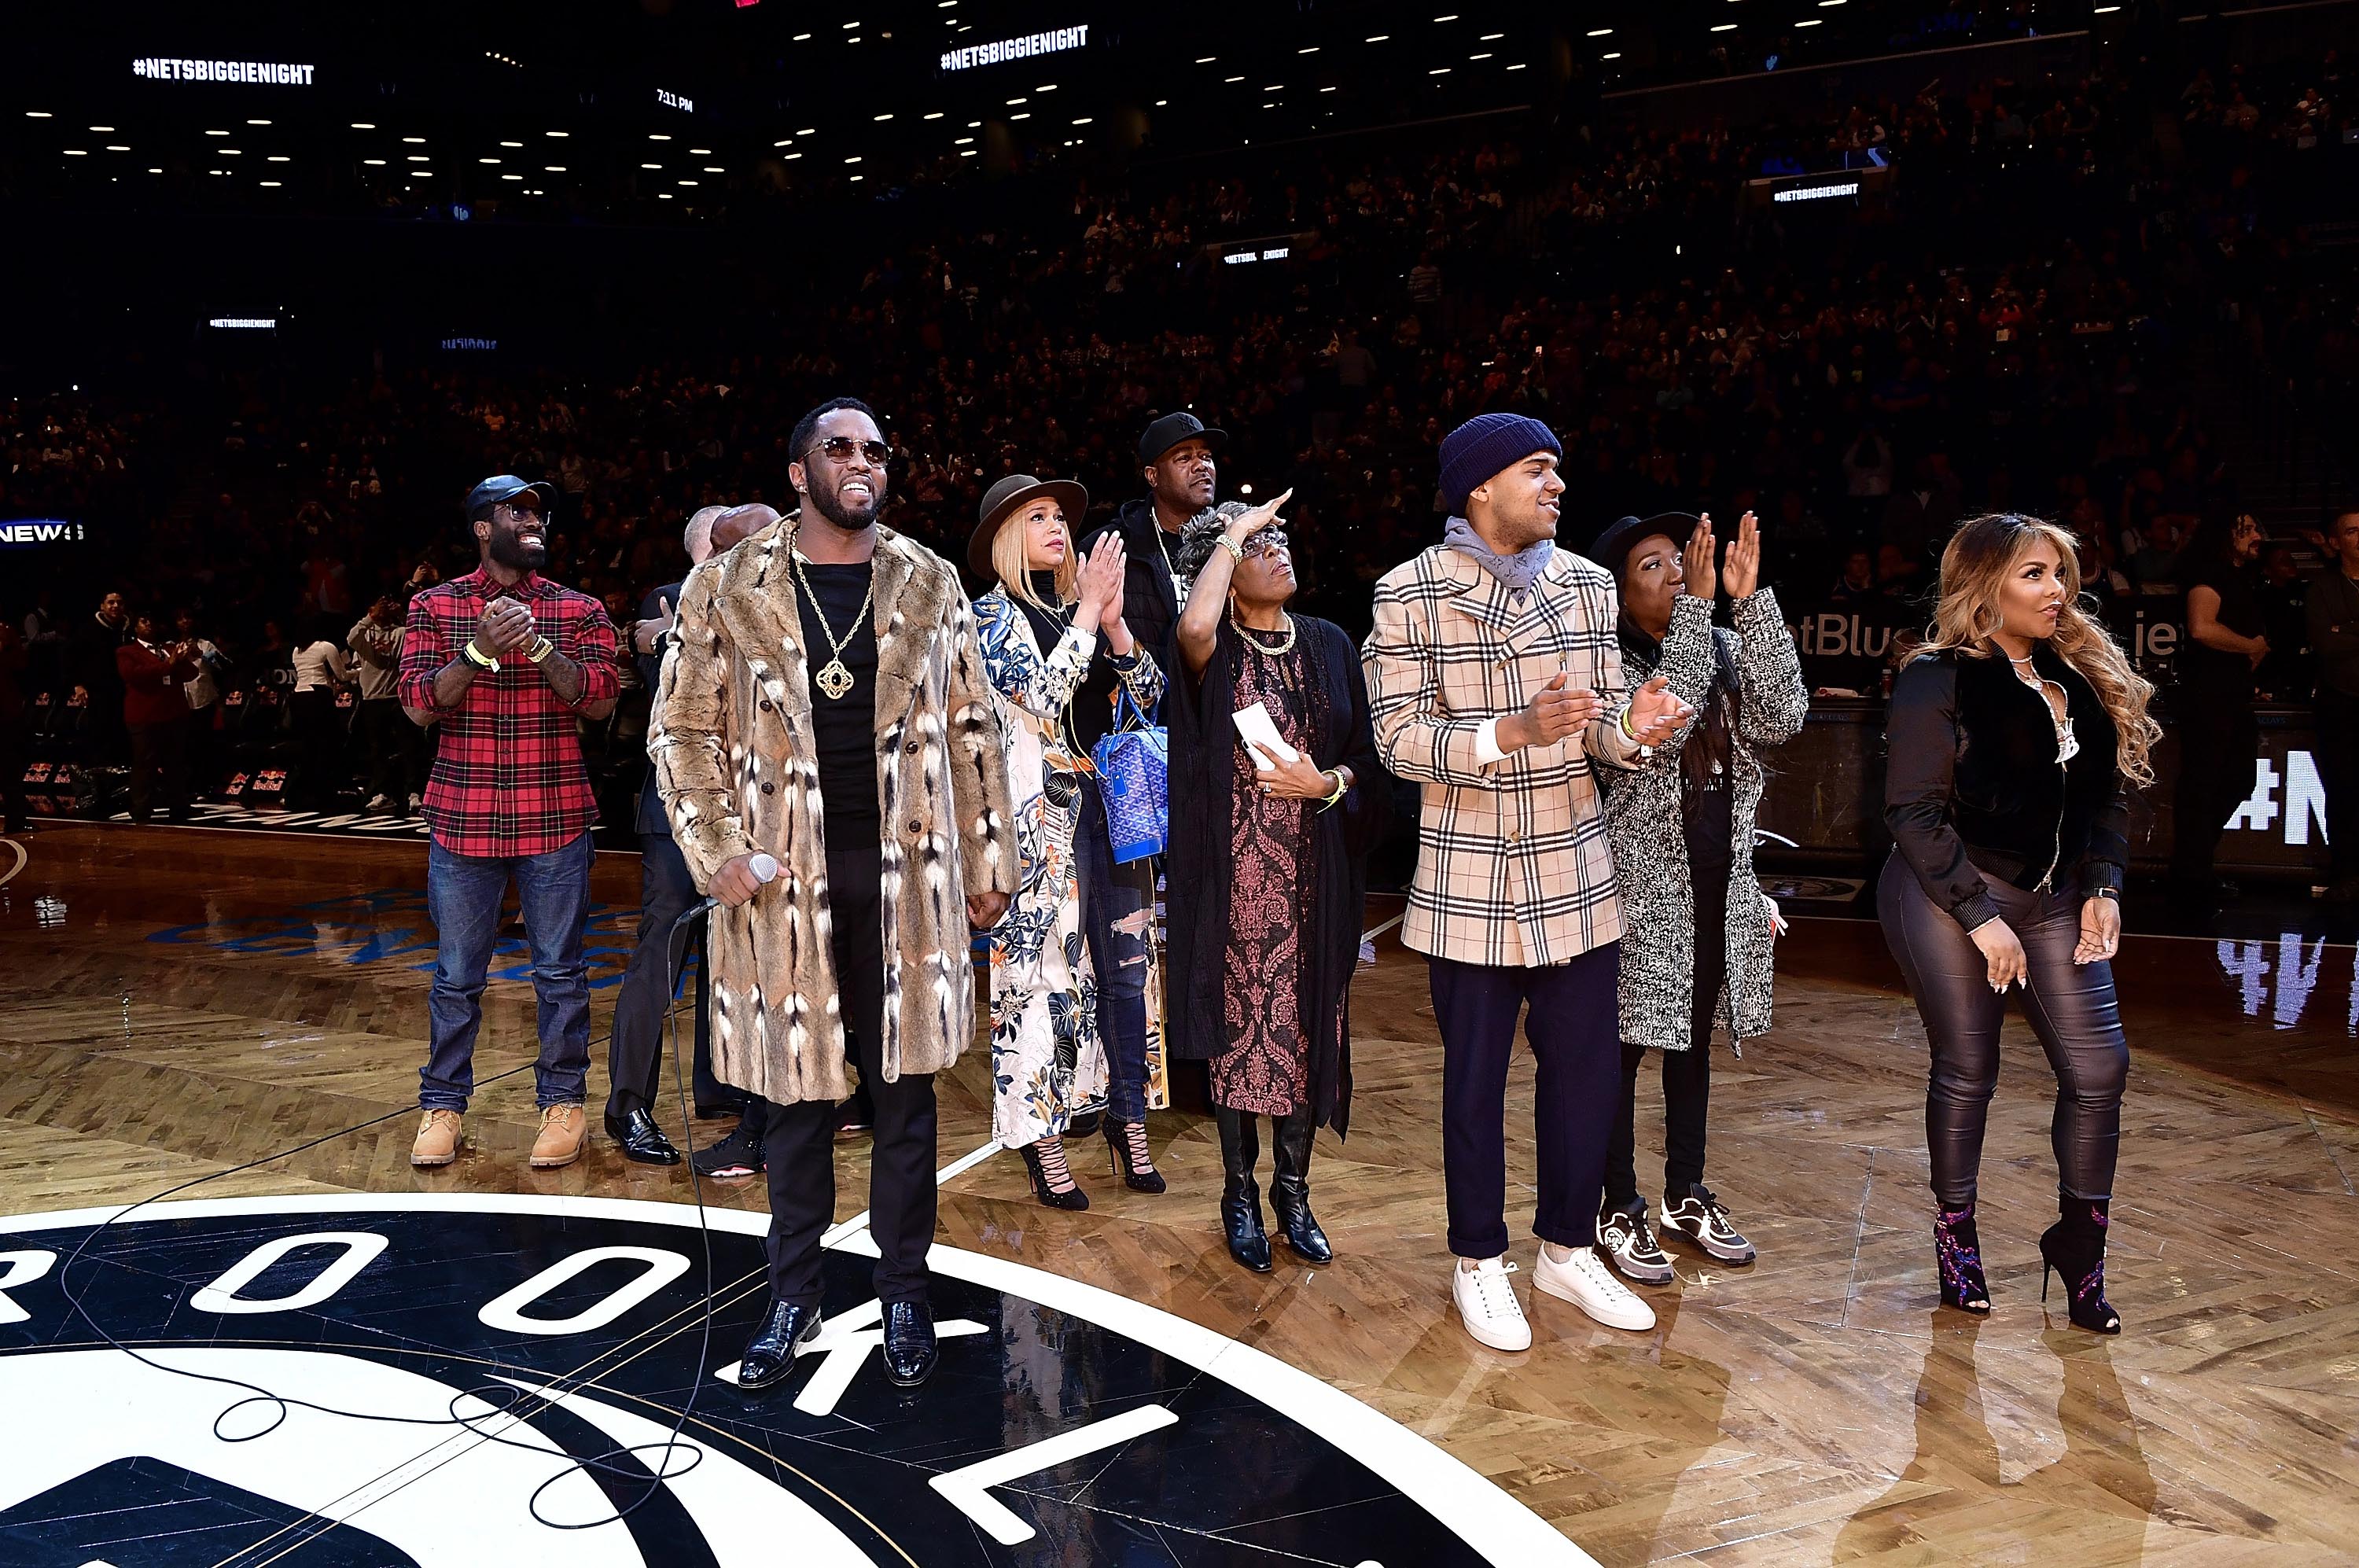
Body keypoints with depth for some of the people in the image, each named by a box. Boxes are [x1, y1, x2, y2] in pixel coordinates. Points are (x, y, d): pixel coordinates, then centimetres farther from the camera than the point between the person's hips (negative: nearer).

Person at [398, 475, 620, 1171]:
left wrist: (540, 648, -19)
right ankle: (442, 1104, 21)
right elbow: (419, 705, -3)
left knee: (560, 970, 6)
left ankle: (562, 1101, 18)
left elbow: (601, 701, -5)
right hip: (463, 819, 0)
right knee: (456, 973, 8)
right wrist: (479, 651, -18)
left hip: (555, 819, 0)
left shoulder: (578, 610, 5)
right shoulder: (435, 606, 5)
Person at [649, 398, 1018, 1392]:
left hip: (904, 871, 1)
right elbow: (681, 730, 3)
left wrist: (988, 863, 5)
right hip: (783, 874, -1)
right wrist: (716, 852, -7)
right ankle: (793, 1296, 23)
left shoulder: (930, 584, 5)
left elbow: (971, 730, 7)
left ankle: (903, 1292, 22)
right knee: (794, 1090, 8)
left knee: (904, 1087, 8)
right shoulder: (727, 587, 1)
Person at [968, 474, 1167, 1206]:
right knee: (1038, 970, -4)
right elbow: (1043, 694, -16)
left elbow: (1150, 696, 8)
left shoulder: (1078, 608, 14)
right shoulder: (995, 613, 0)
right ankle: (1042, 1144, 4)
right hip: (1040, 815, -6)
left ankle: (1127, 1122, 18)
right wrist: (1089, 612, -12)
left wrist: (1114, 622, -6)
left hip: (1108, 807, 6)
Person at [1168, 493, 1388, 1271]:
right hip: (1234, 872, -3)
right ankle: (1239, 1193, 18)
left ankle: (1293, 1190, 22)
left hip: (1313, 874, 3)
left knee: (1305, 1024, 7)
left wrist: (1325, 784, -12)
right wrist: (1233, 534, -16)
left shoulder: (1329, 644, 9)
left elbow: (1367, 759, 10)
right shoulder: (1216, 650, -2)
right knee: (1237, 1024, 3)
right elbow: (1192, 628, -29)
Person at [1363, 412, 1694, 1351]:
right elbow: (1398, 739, -12)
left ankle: (1568, 1249, 31)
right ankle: (1479, 1262, 27)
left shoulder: (1587, 584, 5)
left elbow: (1601, 731, 7)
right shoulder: (1410, 593, -8)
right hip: (1469, 884, -4)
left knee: (1586, 1068, 10)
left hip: (1576, 878, 4)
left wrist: (1629, 728, -16)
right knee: (1476, 1079, 8)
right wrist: (1512, 733, -26)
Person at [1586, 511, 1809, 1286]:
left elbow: (1781, 718, -10)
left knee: (1693, 1040, 17)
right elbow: (1660, 727, -28)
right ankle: (1620, 1210, 16)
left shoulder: (1725, 648, 6)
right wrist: (1696, 606, -28)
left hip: (1719, 879, 6)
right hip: (1643, 881, -6)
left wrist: (1750, 600, -14)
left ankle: (1687, 1195, 31)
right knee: (1625, 1046, 3)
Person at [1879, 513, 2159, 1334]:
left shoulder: (2080, 677, 8)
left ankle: (2079, 1240, 19)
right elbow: (1913, 811, -15)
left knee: (2099, 1066, 1)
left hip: (2054, 897, 6)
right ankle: (1955, 1231, 23)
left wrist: (2103, 885, -1)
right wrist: (1981, 916, -16)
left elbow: (2106, 794, 13)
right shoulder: (1940, 679, -11)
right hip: (1950, 897, -6)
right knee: (1967, 1072, 3)